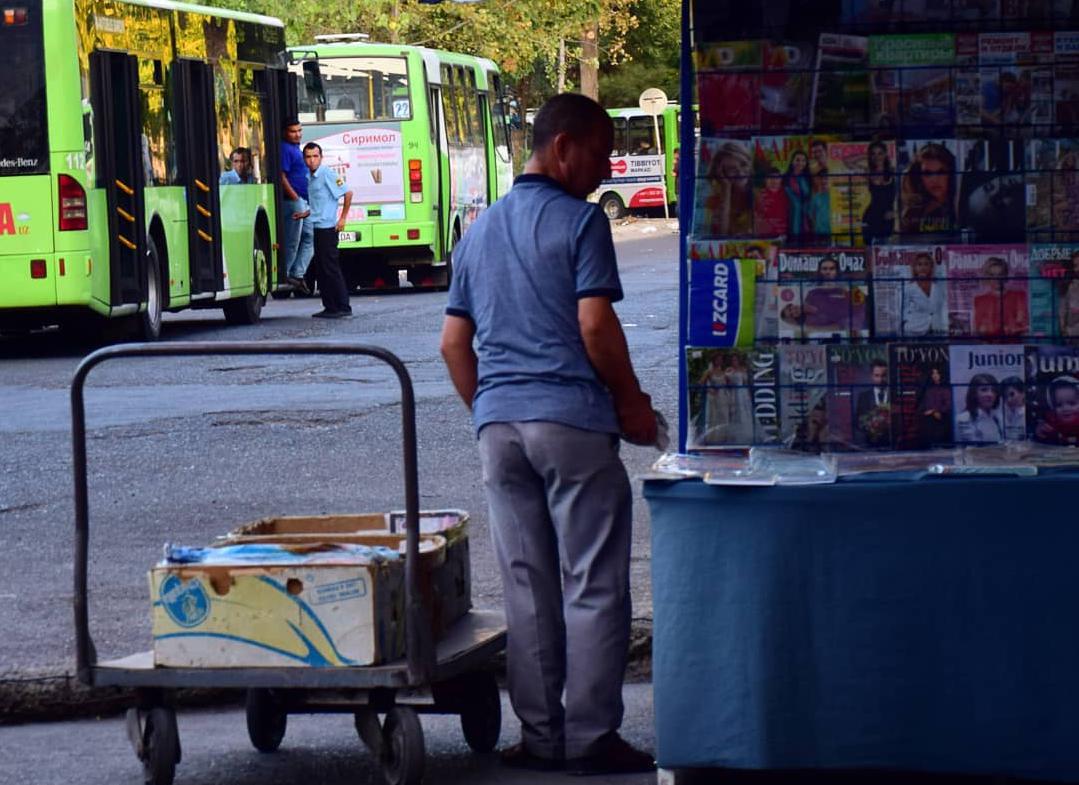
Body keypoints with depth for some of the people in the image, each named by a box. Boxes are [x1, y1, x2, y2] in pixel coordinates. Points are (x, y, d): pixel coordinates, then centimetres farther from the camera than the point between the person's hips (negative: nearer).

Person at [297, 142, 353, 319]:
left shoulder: (327, 174, -11)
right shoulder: (310, 178, 14)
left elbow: (347, 193, -13)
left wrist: (342, 218, -12)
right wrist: (305, 214, 12)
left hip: (327, 227, -9)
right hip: (317, 228, 9)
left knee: (331, 268, -9)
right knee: (321, 269, 9)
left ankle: (343, 307, -7)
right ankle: (330, 307, 13)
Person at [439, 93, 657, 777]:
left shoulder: (479, 231, 16)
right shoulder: (579, 221, -6)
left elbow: (454, 342, 16)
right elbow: (595, 324, -13)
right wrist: (632, 404, -2)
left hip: (499, 421, 7)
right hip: (572, 419, -6)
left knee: (526, 588, 9)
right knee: (592, 586, -1)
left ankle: (539, 736, 10)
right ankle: (590, 738, -2)